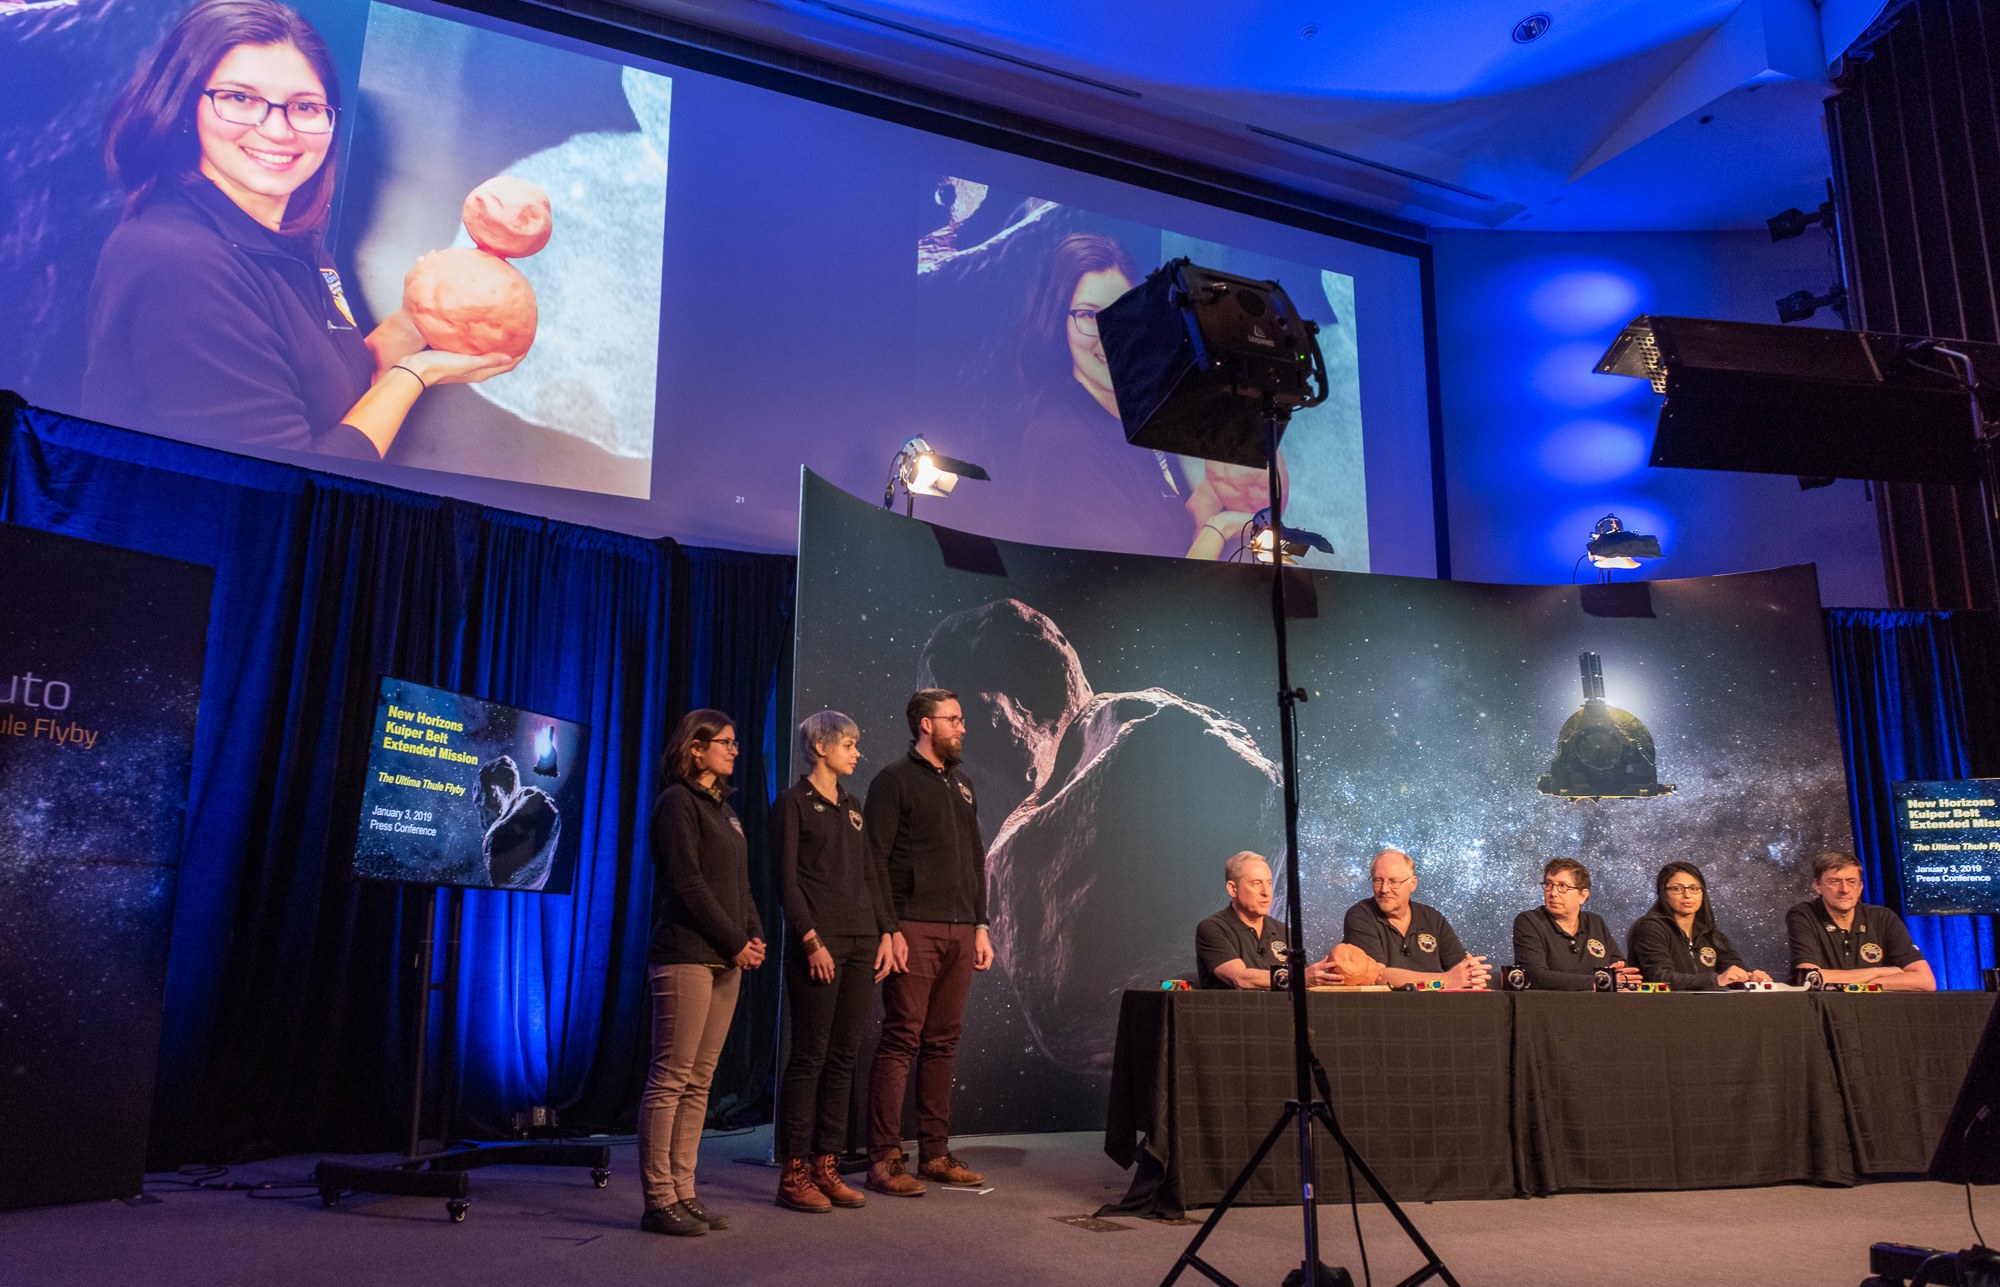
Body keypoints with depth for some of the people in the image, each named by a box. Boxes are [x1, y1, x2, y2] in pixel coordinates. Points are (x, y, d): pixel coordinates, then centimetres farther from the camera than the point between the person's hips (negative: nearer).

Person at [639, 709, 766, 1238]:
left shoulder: (724, 809, 20)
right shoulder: (678, 801, -5)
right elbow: (687, 882, -13)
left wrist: (755, 936, 4)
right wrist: (735, 942, -12)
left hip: (725, 960, 8)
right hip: (685, 956, -8)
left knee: (699, 1081, 9)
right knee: (670, 1079, -5)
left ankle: (683, 1194, 13)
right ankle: (659, 1200, 0)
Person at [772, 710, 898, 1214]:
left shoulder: (851, 807, 18)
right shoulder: (793, 802, -3)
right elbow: (786, 879, -9)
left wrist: (884, 933, 9)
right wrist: (811, 939, -16)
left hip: (860, 941, 7)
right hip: (818, 942, -7)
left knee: (843, 1057, 7)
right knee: (809, 1056, -4)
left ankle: (826, 1166, 15)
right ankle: (793, 1173, 4)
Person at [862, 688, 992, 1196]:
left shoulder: (962, 785, 19)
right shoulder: (894, 781, -3)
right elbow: (875, 860, -9)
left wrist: (980, 926, 15)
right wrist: (889, 929, -16)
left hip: (959, 932, 7)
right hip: (914, 930, -7)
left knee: (942, 1043, 9)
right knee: (901, 1041, -6)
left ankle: (935, 1154, 16)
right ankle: (883, 1159, -1)